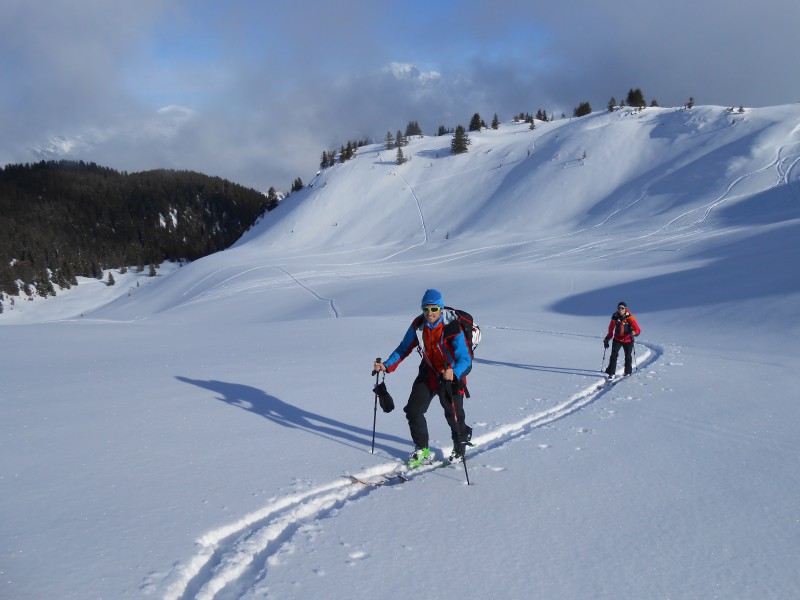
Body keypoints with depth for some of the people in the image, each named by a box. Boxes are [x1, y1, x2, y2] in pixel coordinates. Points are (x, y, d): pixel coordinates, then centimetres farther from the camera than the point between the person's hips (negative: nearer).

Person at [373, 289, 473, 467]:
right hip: (428, 373, 5)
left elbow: (465, 359, -31)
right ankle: (422, 450, 19)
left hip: (452, 376, -4)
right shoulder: (418, 325, -12)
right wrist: (386, 366, -11)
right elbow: (404, 349, 0)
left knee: (454, 417, 0)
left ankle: (460, 447, 33)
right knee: (413, 410, -1)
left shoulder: (452, 328, -27)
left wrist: (454, 373, -52)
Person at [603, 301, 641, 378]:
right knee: (614, 355, -13)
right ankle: (611, 373, -11)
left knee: (628, 357, 8)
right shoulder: (615, 317, -4)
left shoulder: (629, 318, -13)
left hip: (628, 341, -1)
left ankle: (628, 373, 29)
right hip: (617, 339, 1)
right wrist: (607, 339, 13)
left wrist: (634, 333, -38)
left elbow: (638, 330, -17)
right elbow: (610, 330, 10)